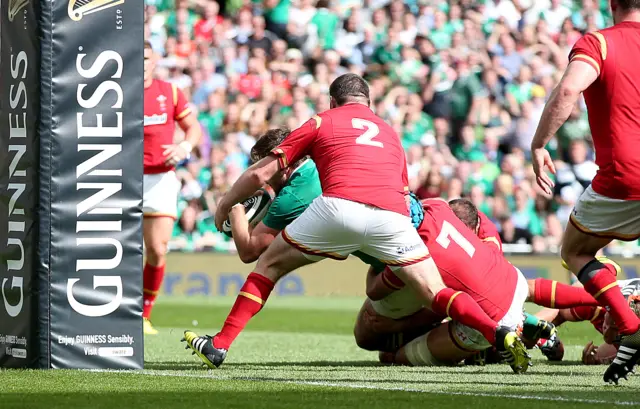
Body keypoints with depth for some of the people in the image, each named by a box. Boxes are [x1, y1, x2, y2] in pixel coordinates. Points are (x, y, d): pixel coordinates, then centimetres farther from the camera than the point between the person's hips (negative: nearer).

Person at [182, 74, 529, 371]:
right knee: (435, 293, 8)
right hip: (393, 215, 2)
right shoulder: (390, 133, 35)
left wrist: (224, 206, 37)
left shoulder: (321, 122, 24)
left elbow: (260, 174, 21)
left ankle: (220, 345, 11)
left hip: (339, 205, -2)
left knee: (269, 265, 16)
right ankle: (501, 334, -16)